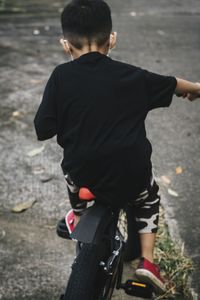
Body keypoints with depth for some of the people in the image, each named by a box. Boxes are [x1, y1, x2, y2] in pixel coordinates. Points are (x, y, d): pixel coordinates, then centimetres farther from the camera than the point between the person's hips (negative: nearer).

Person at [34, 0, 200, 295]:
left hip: (83, 173, 1)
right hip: (131, 173, -1)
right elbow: (172, 84, 13)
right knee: (149, 198, 31)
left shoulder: (61, 77, -8)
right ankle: (147, 259, 22)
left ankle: (78, 218, 57)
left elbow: (43, 129, -8)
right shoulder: (131, 76, -4)